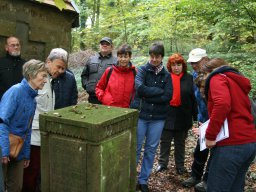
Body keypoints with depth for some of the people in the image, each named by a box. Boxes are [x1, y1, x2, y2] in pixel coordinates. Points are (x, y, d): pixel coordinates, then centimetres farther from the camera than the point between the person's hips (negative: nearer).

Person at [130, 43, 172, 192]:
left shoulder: (166, 75, 6)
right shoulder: (143, 70, -1)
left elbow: (168, 97, -7)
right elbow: (140, 88, -19)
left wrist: (148, 96, -13)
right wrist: (159, 91, -13)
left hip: (158, 118, 2)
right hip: (140, 114, -2)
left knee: (151, 149, 10)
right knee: (136, 148, 6)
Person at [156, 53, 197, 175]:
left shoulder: (189, 78, -2)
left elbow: (193, 98, -1)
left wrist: (195, 116, -2)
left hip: (183, 116, 1)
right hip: (167, 115, -1)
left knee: (180, 142, 17)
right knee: (165, 141, 13)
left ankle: (180, 165, 32)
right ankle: (162, 163, 30)